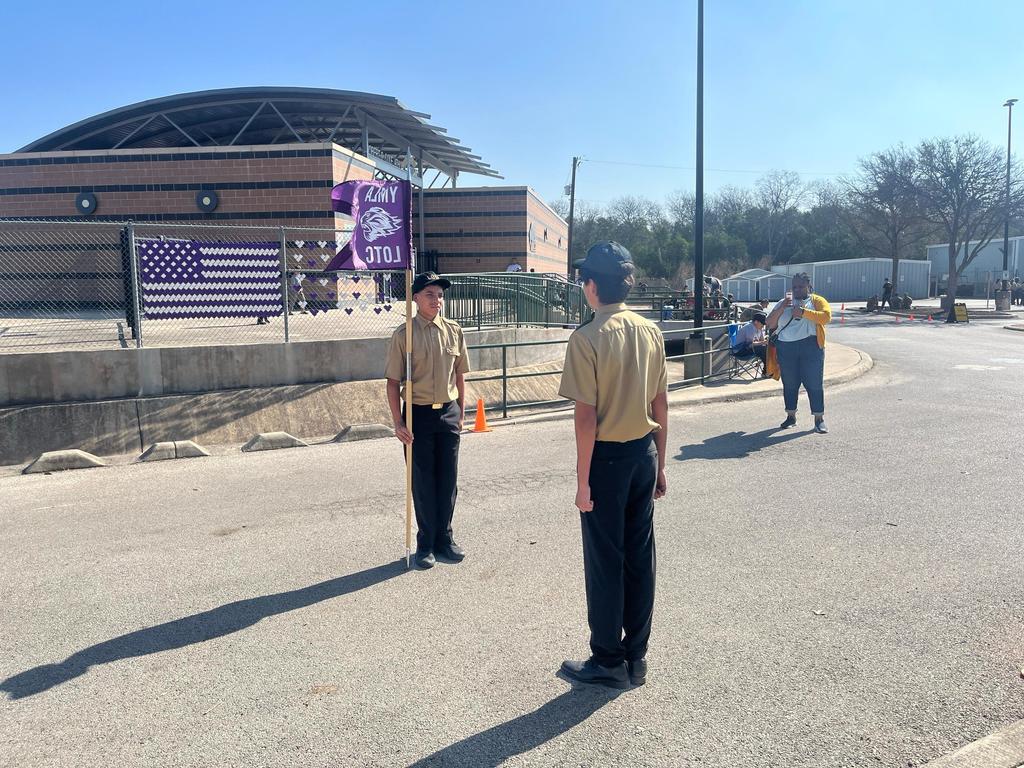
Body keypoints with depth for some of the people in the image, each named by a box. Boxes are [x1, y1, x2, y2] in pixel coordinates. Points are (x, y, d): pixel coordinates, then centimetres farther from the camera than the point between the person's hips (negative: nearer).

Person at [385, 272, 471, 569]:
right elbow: (393, 381, -6)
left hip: (448, 414, 3)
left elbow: (459, 376, 11)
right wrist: (398, 422, -10)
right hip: (418, 414, -3)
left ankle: (444, 539, 25)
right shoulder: (404, 334, -7)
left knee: (448, 479, 9)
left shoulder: (454, 332, 3)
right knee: (423, 481, 6)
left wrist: (460, 414, 10)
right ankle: (426, 543, 20)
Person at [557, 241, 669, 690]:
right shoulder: (650, 332, 4)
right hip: (644, 454, 6)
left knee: (605, 560, 6)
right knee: (640, 557, 13)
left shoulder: (587, 338, -15)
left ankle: (609, 662, 19)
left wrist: (582, 479, -10)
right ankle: (636, 658, 25)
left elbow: (587, 416, -17)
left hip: (607, 458, -6)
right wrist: (659, 464, 16)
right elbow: (661, 405, 8)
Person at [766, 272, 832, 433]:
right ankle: (791, 416, 20)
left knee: (814, 383, -2)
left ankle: (819, 419, 4)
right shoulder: (784, 302, 17)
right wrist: (782, 308, -6)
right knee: (789, 384, 8)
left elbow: (826, 316, -11)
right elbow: (770, 324, 8)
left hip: (810, 347, -3)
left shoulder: (817, 301, 7)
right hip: (786, 348, 3)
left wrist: (804, 312, -20)